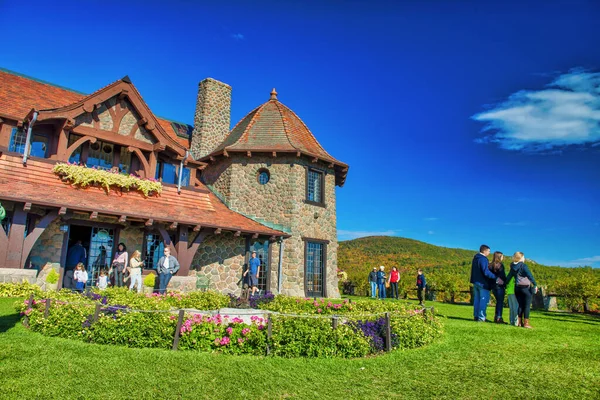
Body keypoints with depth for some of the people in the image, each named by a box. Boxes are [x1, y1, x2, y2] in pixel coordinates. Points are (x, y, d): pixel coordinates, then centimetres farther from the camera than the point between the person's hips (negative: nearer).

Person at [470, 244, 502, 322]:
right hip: (483, 283, -9)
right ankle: (481, 317, -2)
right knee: (484, 300, -2)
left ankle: (476, 316, 15)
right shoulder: (483, 259, -17)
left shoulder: (475, 258, 13)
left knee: (477, 299, 13)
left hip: (476, 282, 9)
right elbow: (486, 272, -25)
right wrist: (496, 278, -26)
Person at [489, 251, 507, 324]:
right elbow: (503, 276, -9)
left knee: (498, 301, 16)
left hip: (493, 286, 7)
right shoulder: (500, 265, -9)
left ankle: (496, 317, 17)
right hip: (499, 285, -7)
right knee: (500, 302, -1)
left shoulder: (491, 265, 10)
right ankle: (499, 318, -3)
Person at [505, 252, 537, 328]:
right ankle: (526, 323, 0)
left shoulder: (513, 267, 10)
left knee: (520, 305, 12)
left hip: (517, 287, 6)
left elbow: (508, 277, 15)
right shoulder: (523, 265, -8)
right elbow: (529, 275, -15)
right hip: (526, 287, -6)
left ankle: (519, 322, 11)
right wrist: (535, 284, -14)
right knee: (527, 305, 1)